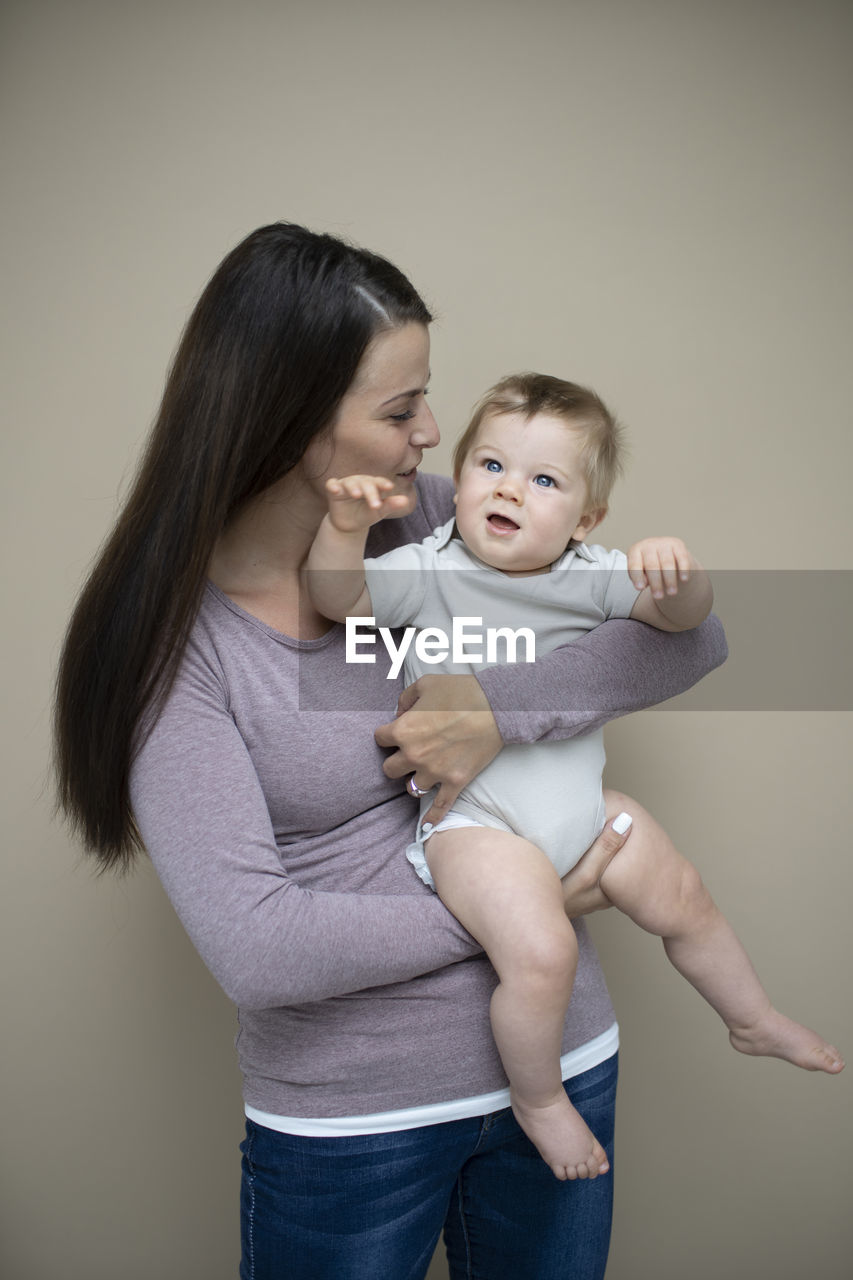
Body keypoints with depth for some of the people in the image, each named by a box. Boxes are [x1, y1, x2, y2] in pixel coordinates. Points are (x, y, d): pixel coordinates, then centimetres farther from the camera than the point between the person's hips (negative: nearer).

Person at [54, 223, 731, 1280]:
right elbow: (252, 947, -23)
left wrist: (500, 706, -22)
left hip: (559, 1061, 4)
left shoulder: (437, 519, -6)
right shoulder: (178, 634, -16)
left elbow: (692, 631, -7)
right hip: (346, 1121, -3)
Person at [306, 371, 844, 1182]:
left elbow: (683, 616, -3)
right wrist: (344, 526, -37)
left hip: (579, 799, 5)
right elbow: (335, 598, -18)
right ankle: (538, 1099, 7)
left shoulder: (590, 576, -1)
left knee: (682, 901, 16)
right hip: (475, 821, -5)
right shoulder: (429, 570, -10)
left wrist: (678, 572, -25)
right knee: (540, 950, -24)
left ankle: (754, 1021, 46)